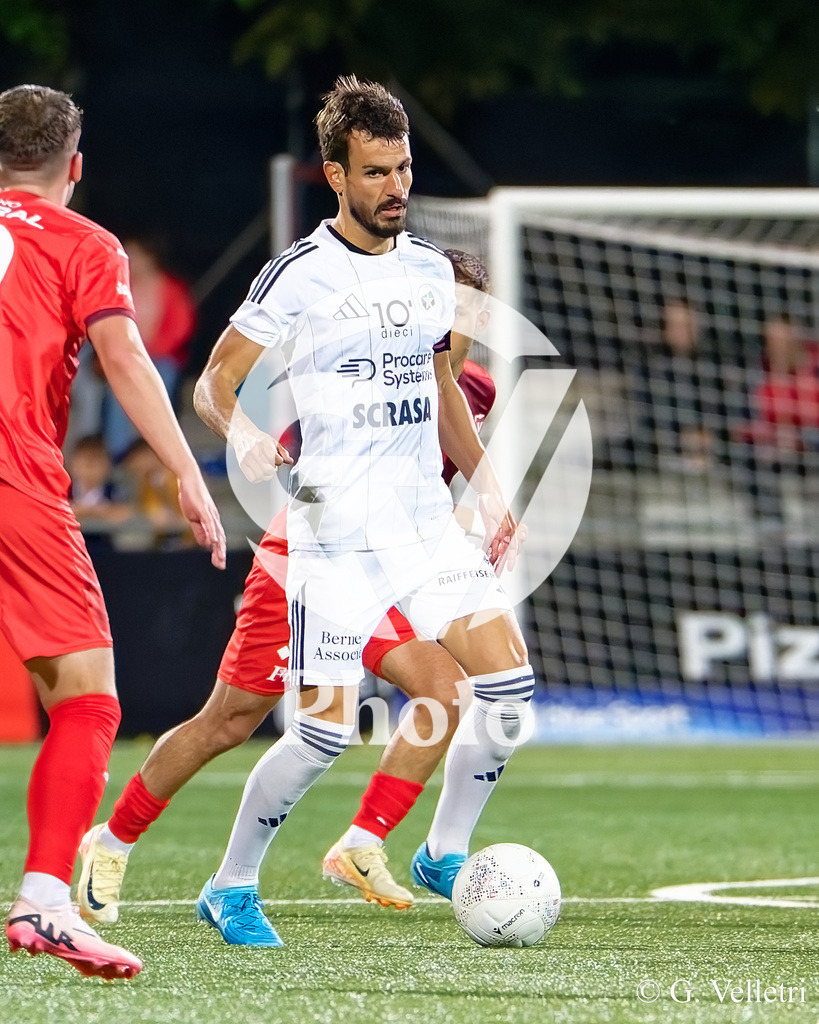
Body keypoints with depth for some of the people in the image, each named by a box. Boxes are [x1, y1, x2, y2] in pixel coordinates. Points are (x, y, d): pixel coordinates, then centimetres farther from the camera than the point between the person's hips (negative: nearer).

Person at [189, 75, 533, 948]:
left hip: (428, 522, 6)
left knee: (509, 684, -6)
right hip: (337, 537, -6)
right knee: (326, 727, -9)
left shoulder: (431, 270, 11)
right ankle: (230, 888, 9)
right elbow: (211, 385, -6)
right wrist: (243, 435, -27)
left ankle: (443, 855, 12)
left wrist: (487, 486, 16)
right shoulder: (299, 277, -8)